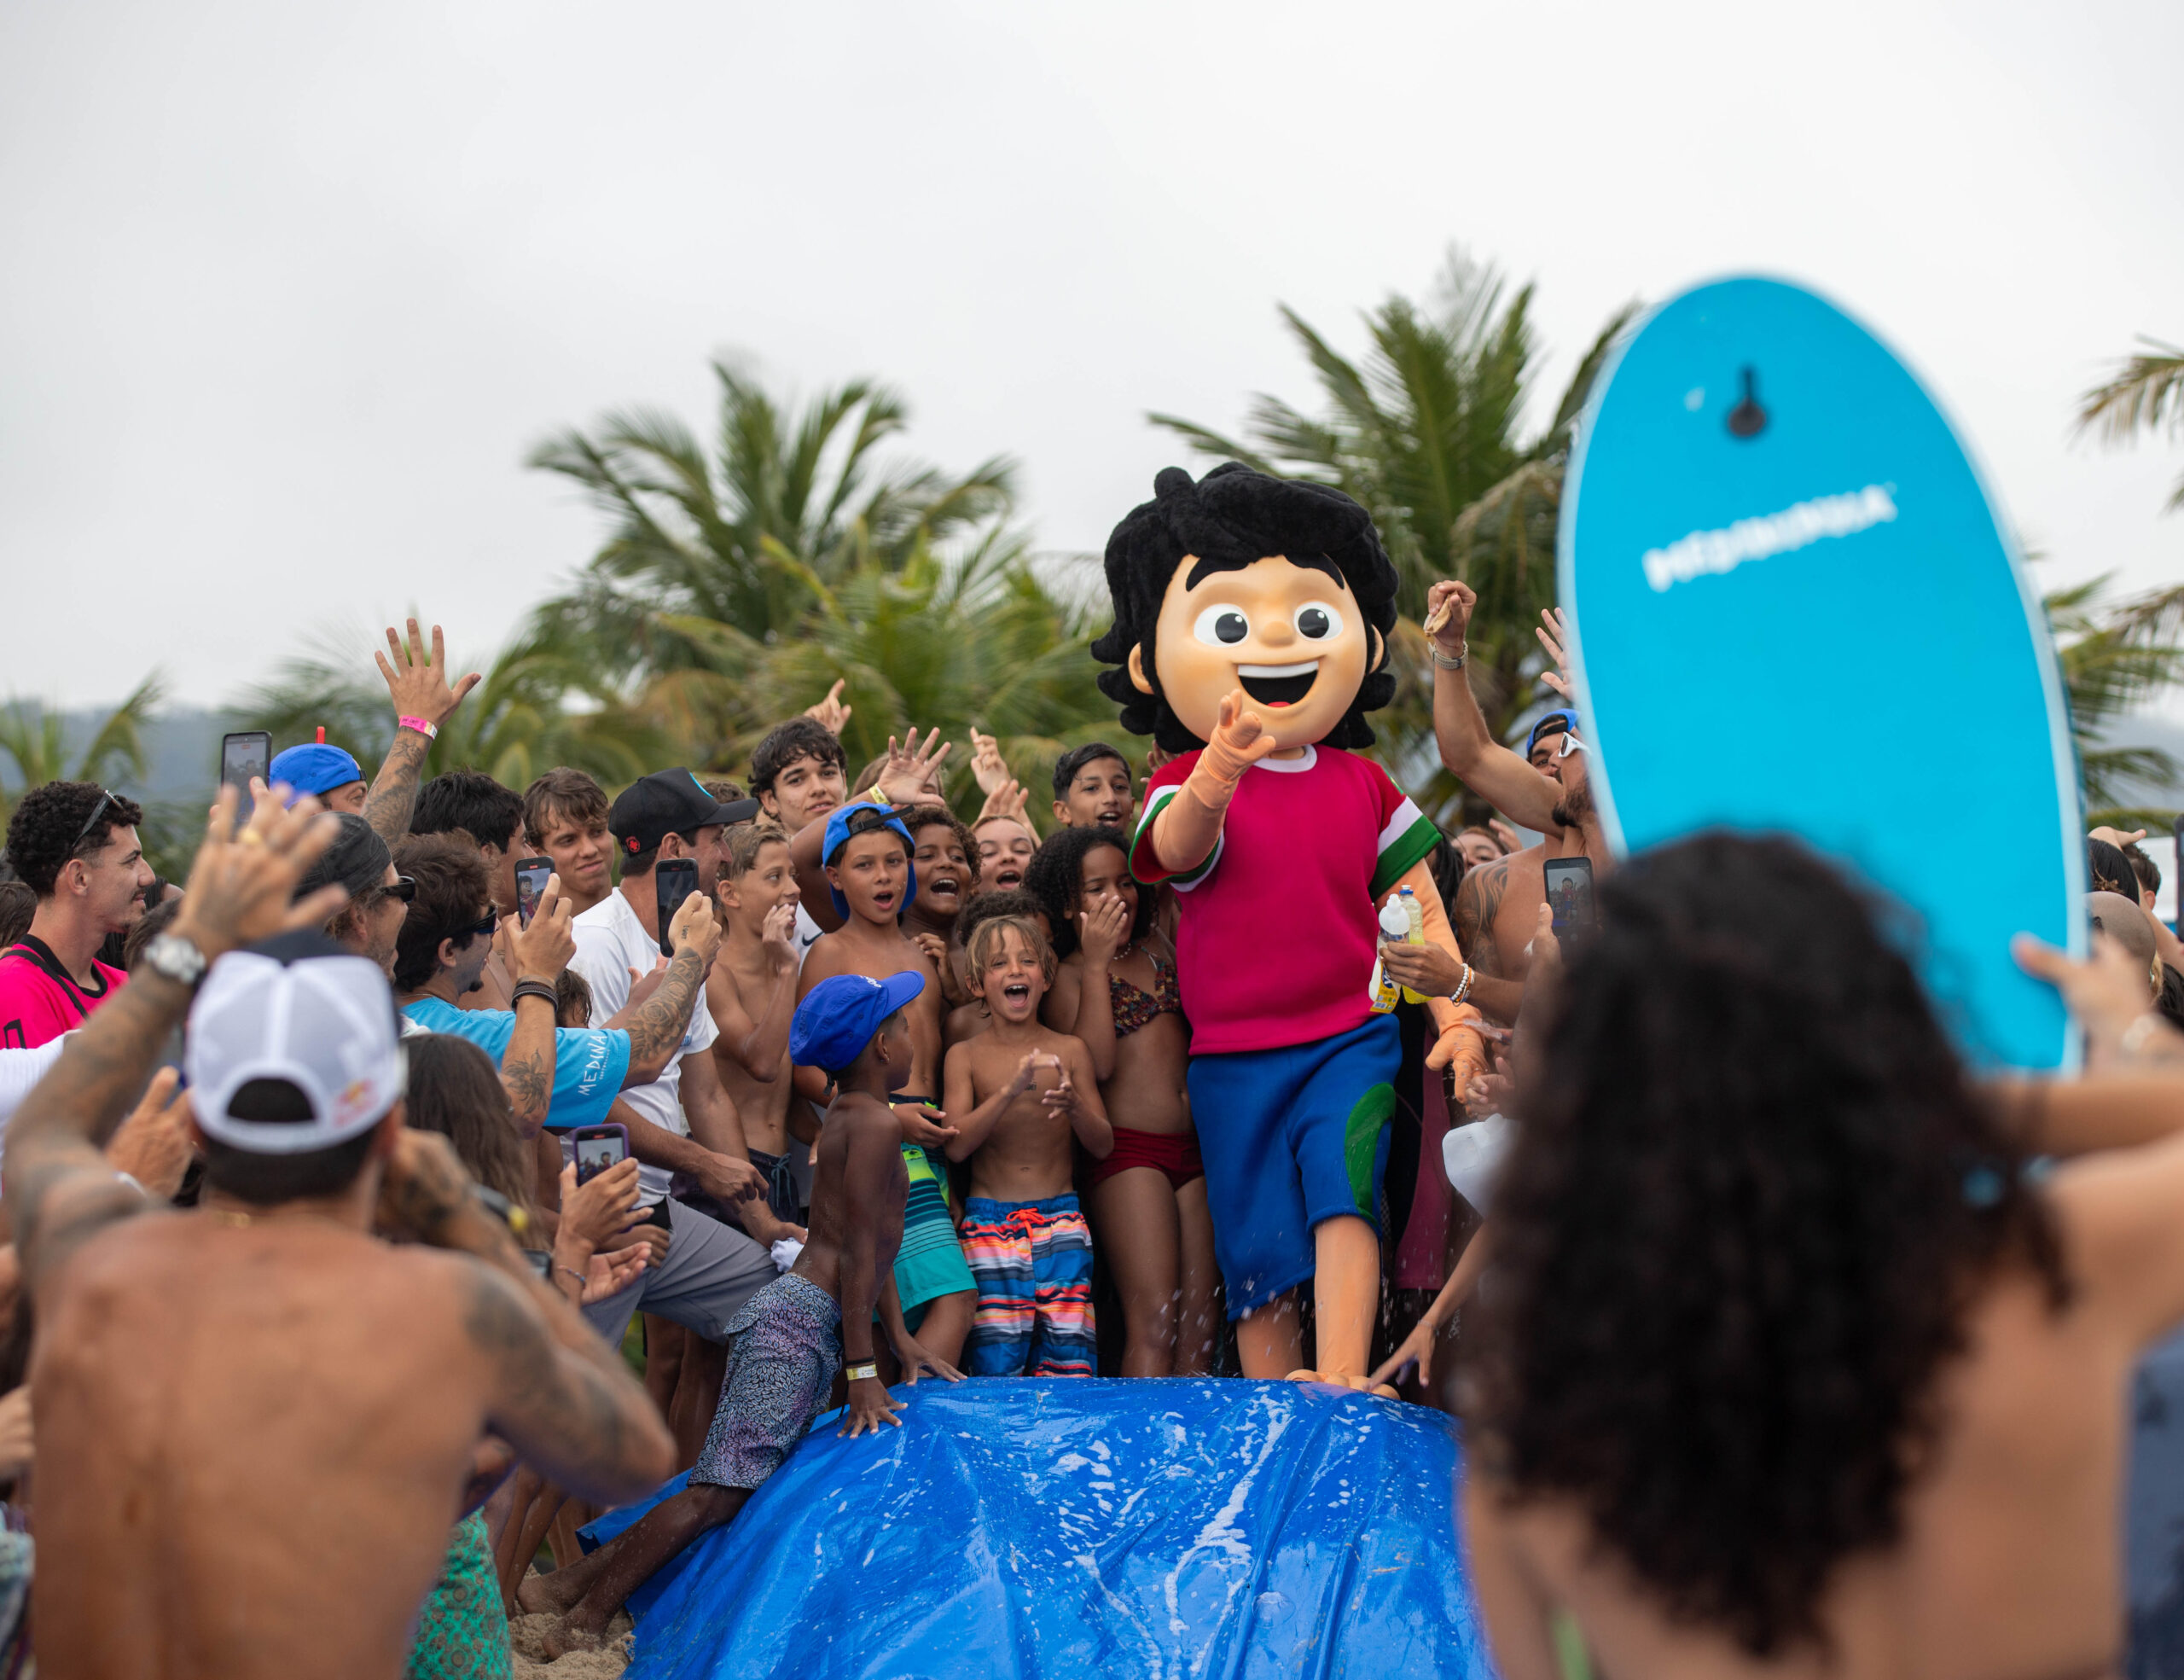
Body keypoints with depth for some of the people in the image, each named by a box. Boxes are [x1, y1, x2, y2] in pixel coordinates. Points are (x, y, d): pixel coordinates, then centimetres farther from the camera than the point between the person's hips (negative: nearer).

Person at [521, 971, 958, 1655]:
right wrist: (863, 1372, -14)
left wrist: (900, 1341, 30)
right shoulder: (877, 1124, -9)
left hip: (786, 1313, 10)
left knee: (723, 1483, 8)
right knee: (722, 1490, -12)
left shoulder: (846, 1117, 21)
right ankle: (584, 1621, -12)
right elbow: (858, 1254, -14)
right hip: (802, 1321, -10)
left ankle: (573, 1584, 6)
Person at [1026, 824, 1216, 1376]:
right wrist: (1096, 963, -15)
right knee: (1154, 1322, -13)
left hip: (1195, 1149, 6)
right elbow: (1096, 1062, -16)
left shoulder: (1157, 948, 17)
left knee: (1201, 1321, 3)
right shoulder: (1065, 976, -1)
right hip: (1128, 1150, -6)